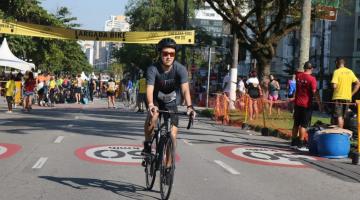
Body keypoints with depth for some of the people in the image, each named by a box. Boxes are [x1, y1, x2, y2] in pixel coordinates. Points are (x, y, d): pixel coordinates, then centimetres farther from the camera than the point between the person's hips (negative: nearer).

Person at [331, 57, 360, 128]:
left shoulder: (337, 72, -9)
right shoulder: (350, 72, 8)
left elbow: (334, 86, -18)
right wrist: (352, 94, 8)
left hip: (338, 97, -6)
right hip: (347, 98, 6)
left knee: (339, 117, -5)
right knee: (342, 117, 17)